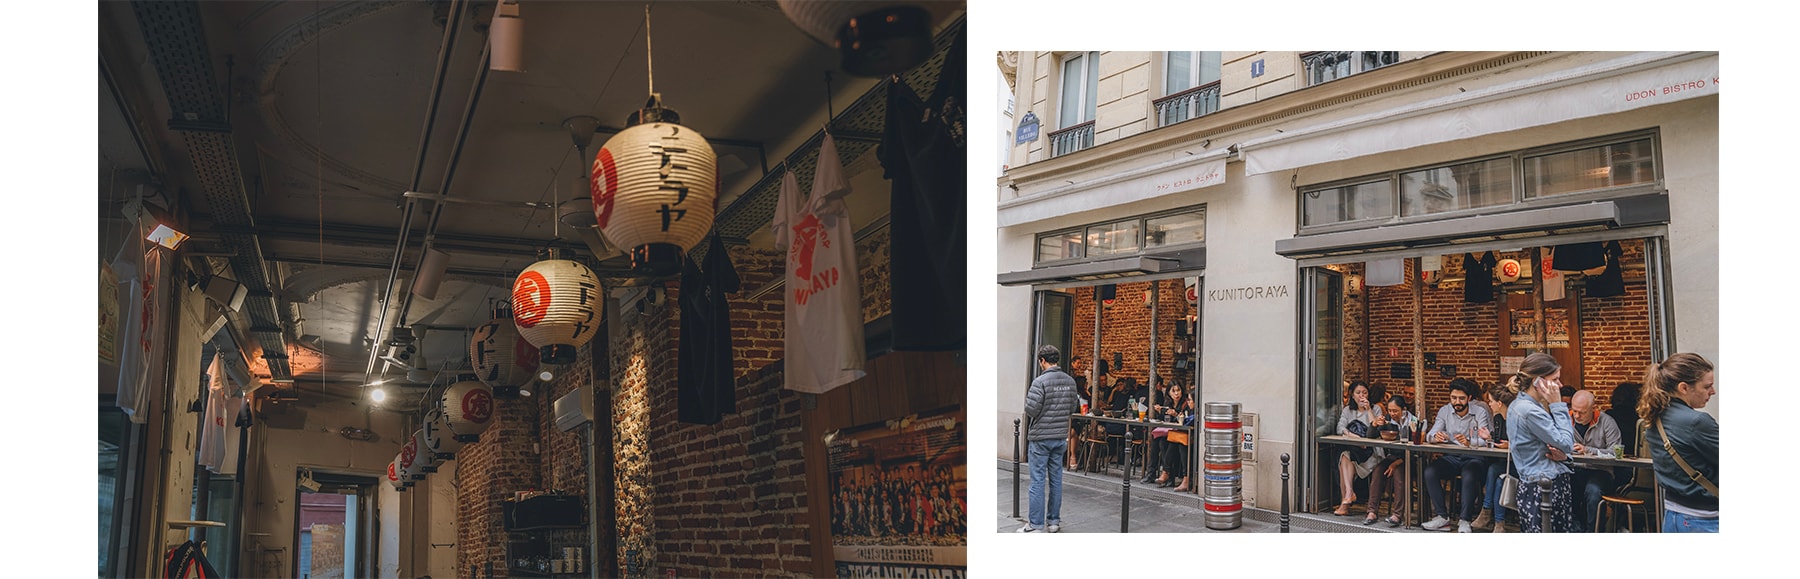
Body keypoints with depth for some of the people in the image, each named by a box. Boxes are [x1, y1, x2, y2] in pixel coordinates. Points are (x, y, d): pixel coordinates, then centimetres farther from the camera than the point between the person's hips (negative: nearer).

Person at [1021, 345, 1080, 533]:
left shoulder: (1040, 381, -16)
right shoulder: (1070, 381, 4)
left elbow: (1031, 410, -19)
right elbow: (1072, 408, 11)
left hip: (1041, 436, -6)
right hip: (1061, 436, 6)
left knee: (1038, 480, -2)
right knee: (1056, 478, 14)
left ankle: (1036, 525, 0)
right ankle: (1054, 521, 19)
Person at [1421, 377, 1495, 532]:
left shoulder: (1480, 412, -6)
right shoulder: (1444, 411, 5)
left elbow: (1485, 440, -18)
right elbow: (1430, 435, -3)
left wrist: (1469, 442, -40)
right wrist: (1435, 436, -29)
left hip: (1474, 457, -4)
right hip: (1451, 457, 4)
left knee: (1469, 475, -37)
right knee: (1429, 471, -24)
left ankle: (1465, 520, -26)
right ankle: (1442, 516, -17)